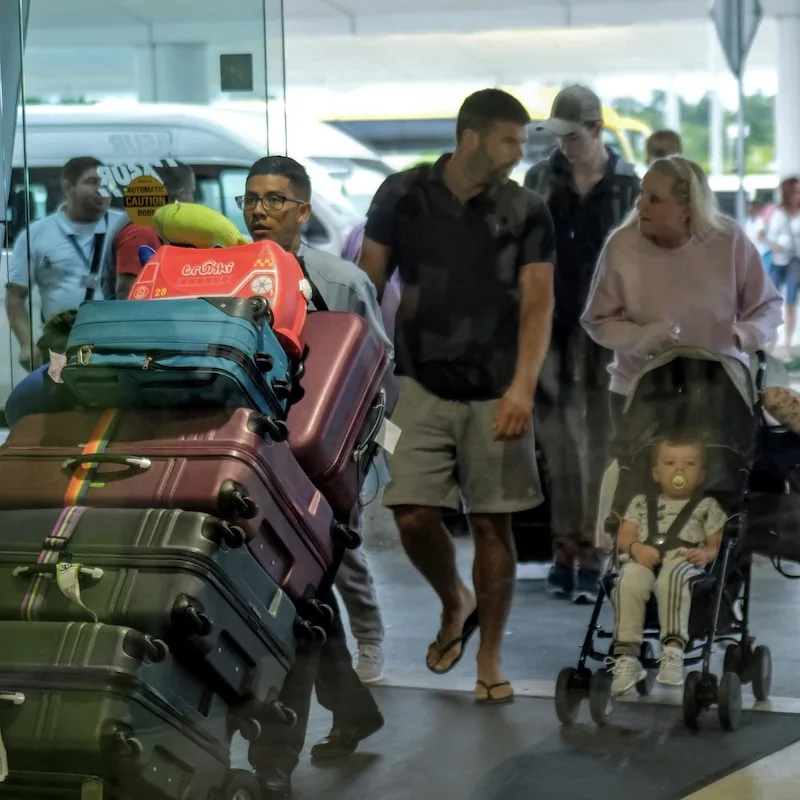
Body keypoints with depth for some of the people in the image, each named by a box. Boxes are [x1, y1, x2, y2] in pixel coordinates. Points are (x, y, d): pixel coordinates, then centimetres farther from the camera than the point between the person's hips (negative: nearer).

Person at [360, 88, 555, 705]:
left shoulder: (527, 213, -1)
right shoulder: (404, 198, -1)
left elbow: (538, 304, -6)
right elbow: (368, 285, 5)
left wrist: (523, 386, -20)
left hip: (495, 393, 0)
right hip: (421, 387, 0)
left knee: (492, 522, 2)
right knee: (414, 516, -8)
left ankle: (490, 658, 16)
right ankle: (456, 604, 23)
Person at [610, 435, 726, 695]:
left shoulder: (707, 506, 27)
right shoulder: (641, 503, 32)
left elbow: (718, 543, 17)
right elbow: (624, 537, 19)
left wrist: (706, 554, -8)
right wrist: (636, 547, -5)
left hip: (682, 560, -1)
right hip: (643, 560, 1)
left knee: (671, 579, -42)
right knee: (629, 582, -38)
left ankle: (673, 650, -51)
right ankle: (626, 655, -42)